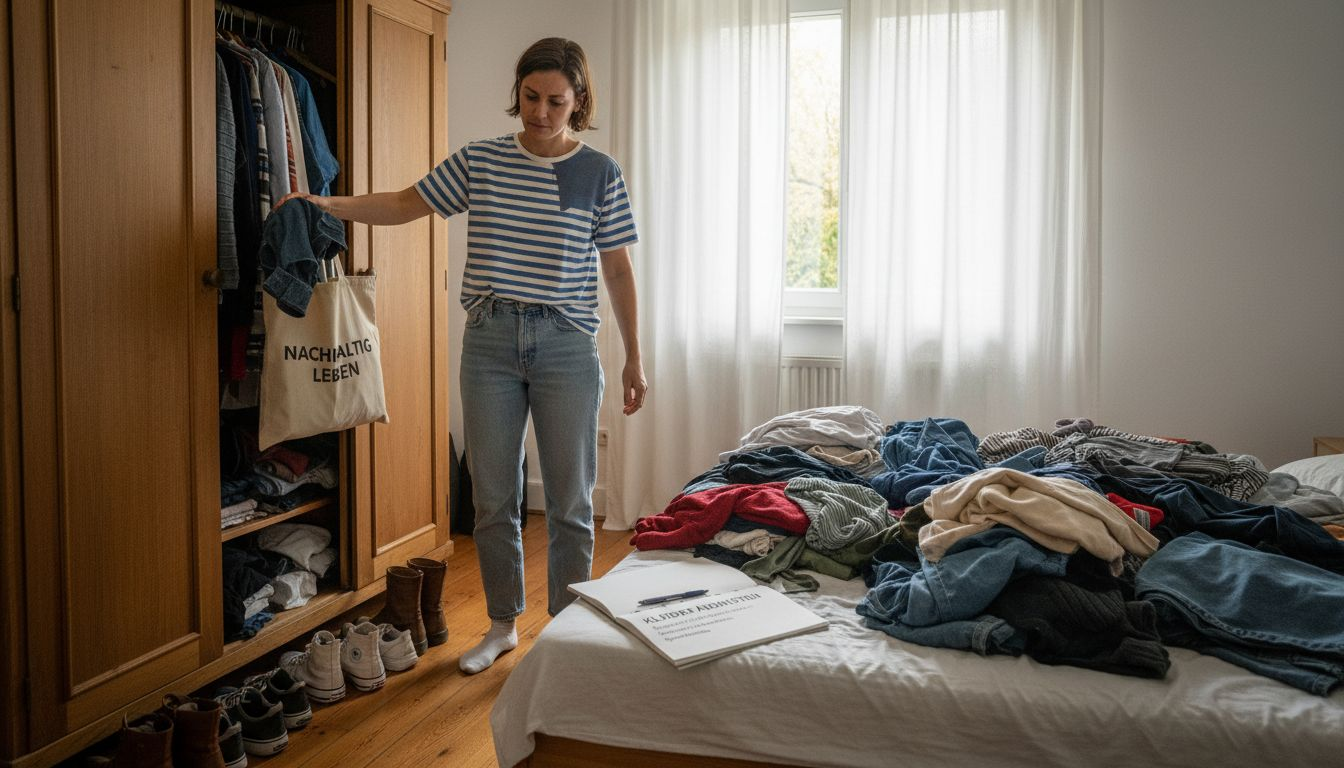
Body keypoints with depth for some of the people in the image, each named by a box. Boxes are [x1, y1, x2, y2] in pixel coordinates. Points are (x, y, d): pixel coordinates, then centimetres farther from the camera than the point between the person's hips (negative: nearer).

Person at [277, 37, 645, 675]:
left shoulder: (600, 174, 1)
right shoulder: (479, 161, 6)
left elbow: (617, 269, 3)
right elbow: (405, 204, 10)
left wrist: (633, 358, 3)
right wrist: (325, 204, -4)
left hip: (566, 345, -2)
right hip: (489, 341, 2)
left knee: (570, 502, 3)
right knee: (492, 498, 9)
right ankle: (502, 626, 28)